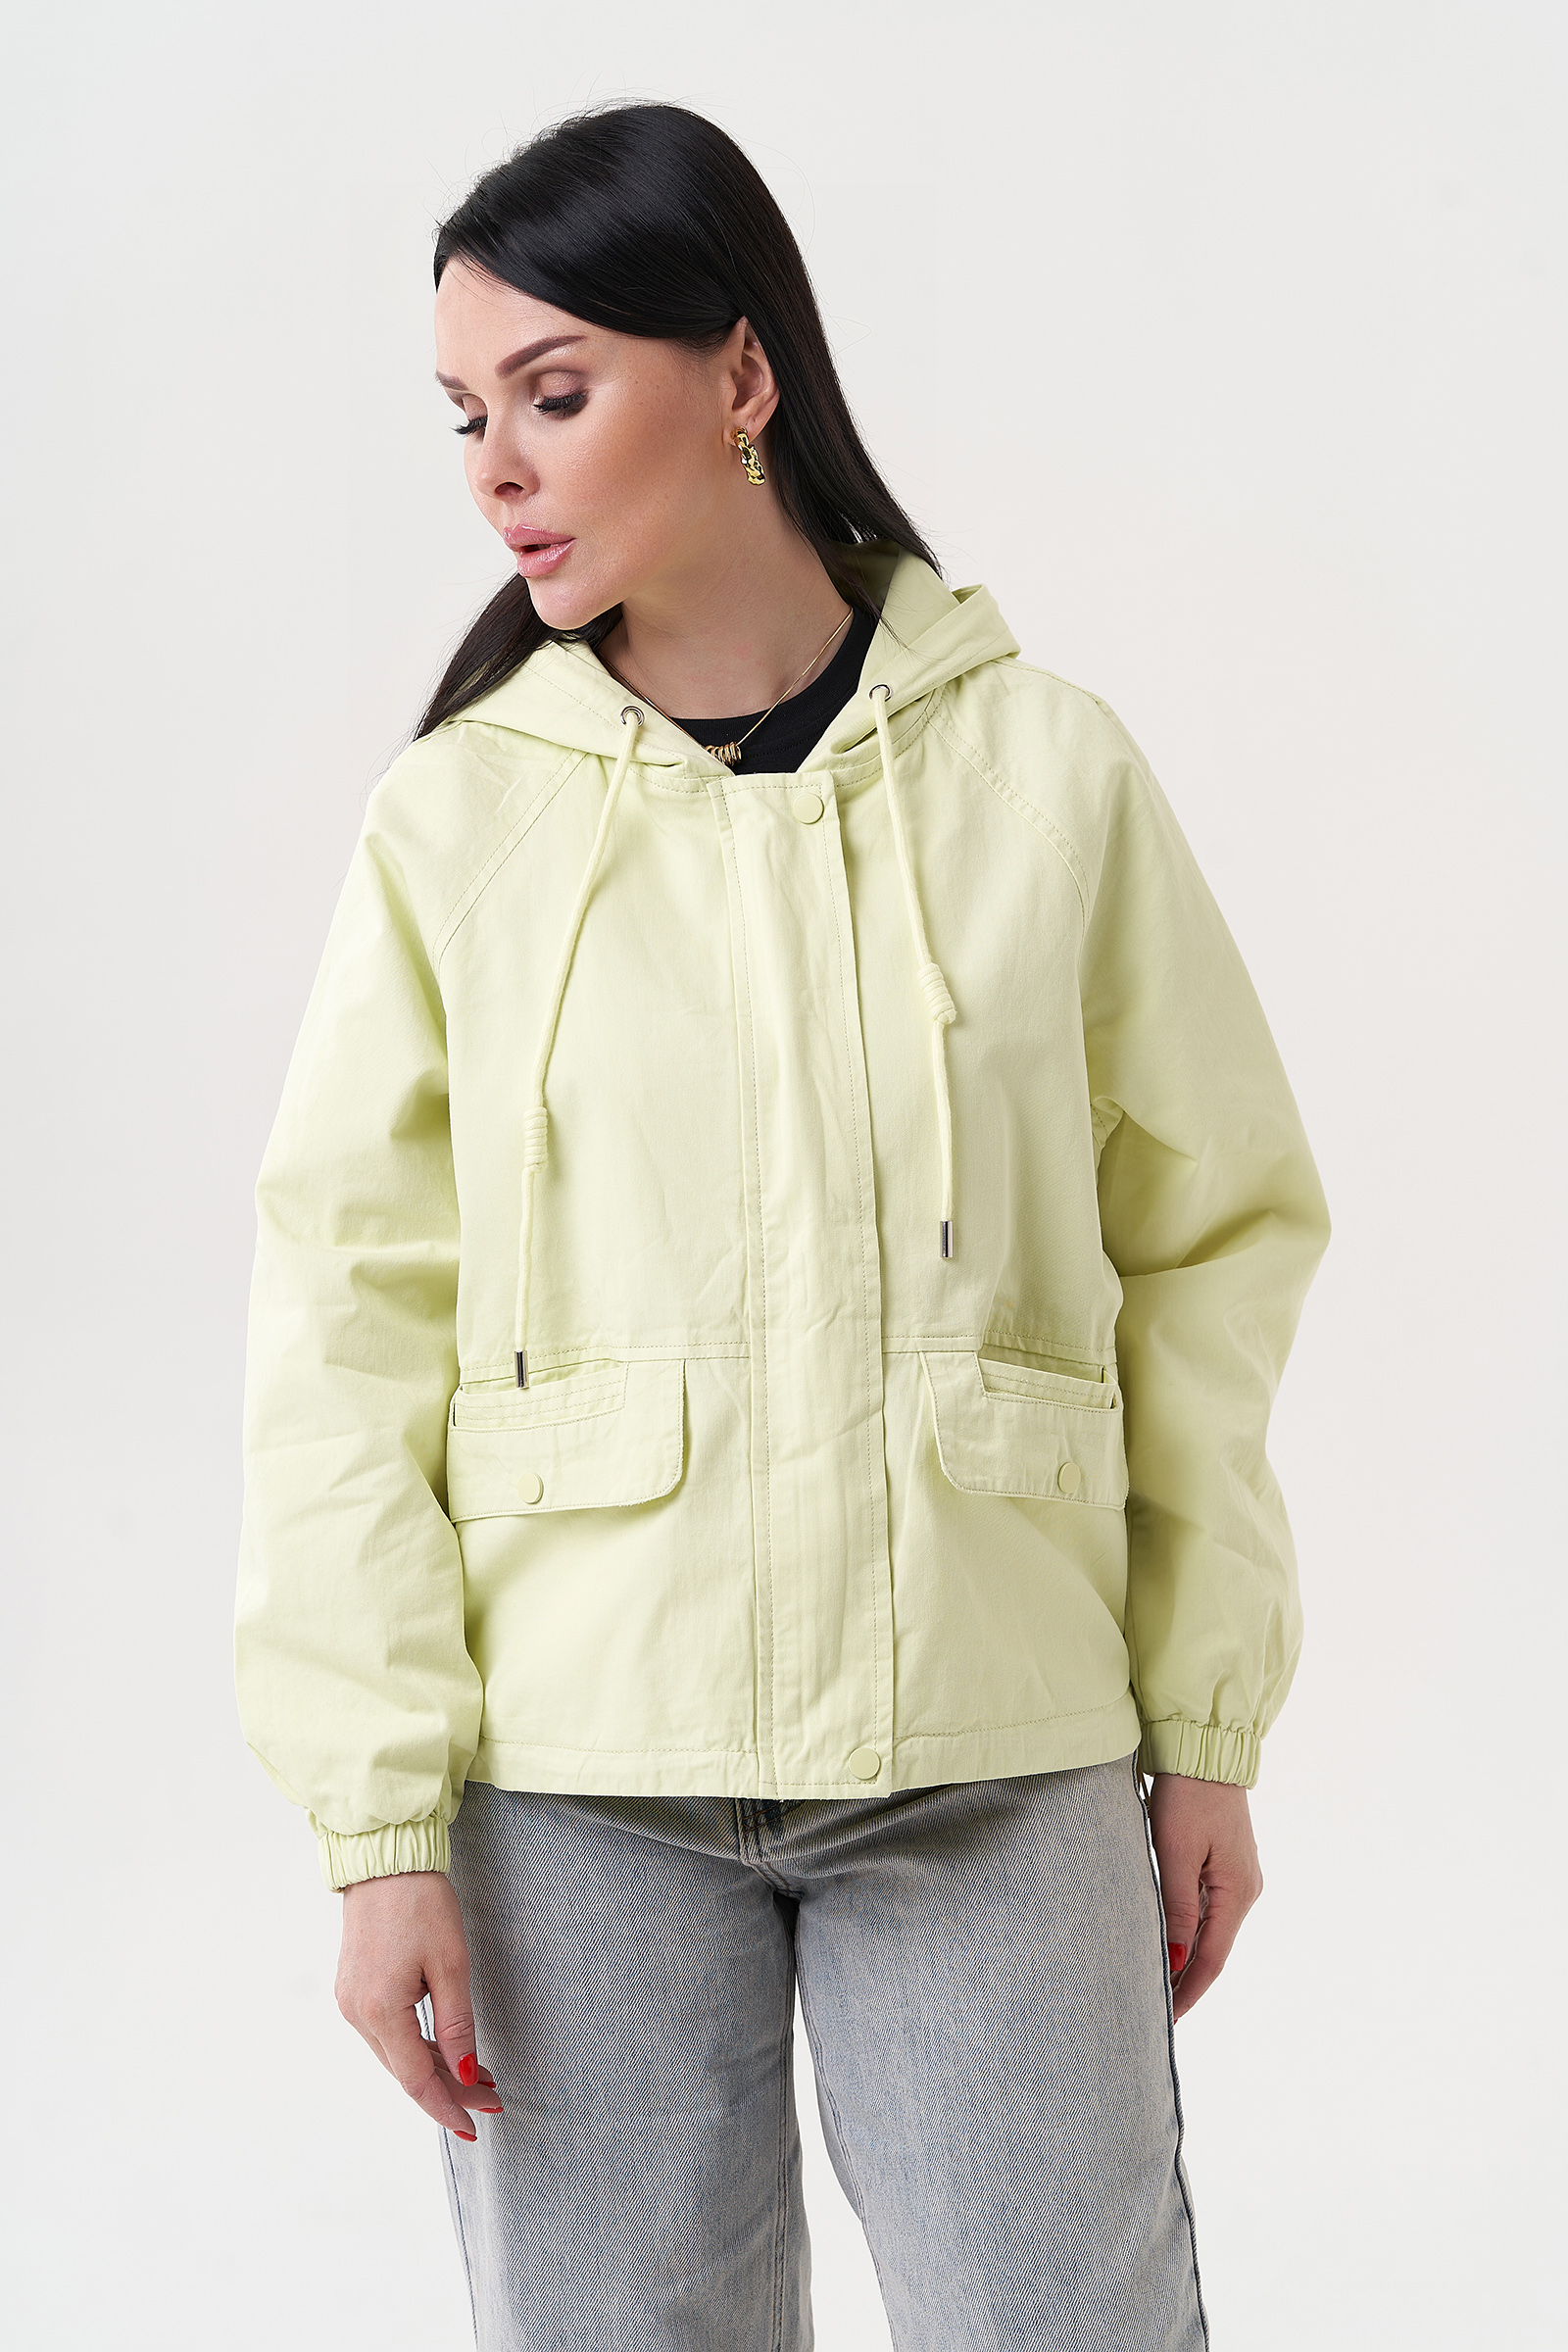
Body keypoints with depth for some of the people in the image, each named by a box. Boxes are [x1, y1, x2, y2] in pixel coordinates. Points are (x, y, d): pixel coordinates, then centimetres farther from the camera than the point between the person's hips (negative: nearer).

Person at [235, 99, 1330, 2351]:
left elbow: (1208, 1242, 5)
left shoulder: (1048, 769, 1)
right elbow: (349, 1324, -1)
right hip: (578, 1773, 0)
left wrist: (1208, 1726, 4)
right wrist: (381, 1822, -6)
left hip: (999, 1760, 0)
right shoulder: (456, 817, 0)